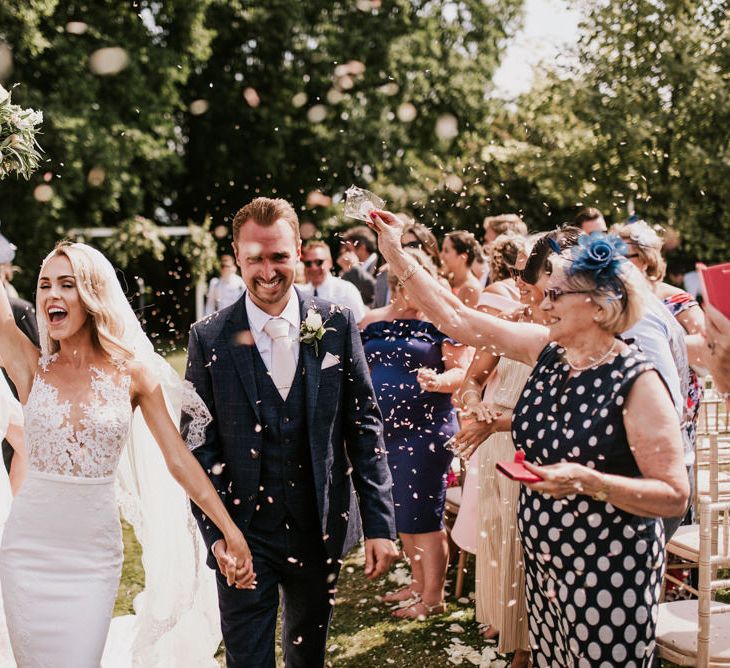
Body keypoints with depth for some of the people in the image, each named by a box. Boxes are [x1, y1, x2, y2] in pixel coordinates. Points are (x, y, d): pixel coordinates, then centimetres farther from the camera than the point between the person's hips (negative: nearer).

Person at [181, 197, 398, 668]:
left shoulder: (337, 325, -3)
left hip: (322, 528, 2)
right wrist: (215, 532, -13)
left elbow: (364, 425, -1)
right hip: (243, 536, -2)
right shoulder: (210, 339, -5)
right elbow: (198, 444, -3)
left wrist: (380, 523, -5)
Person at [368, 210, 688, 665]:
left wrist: (587, 481, -28)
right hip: (545, 564, 6)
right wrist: (395, 255, 1)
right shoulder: (547, 350, 1)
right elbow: (456, 319, 3)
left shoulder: (638, 381, -17)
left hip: (610, 577, -6)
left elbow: (676, 497, -18)